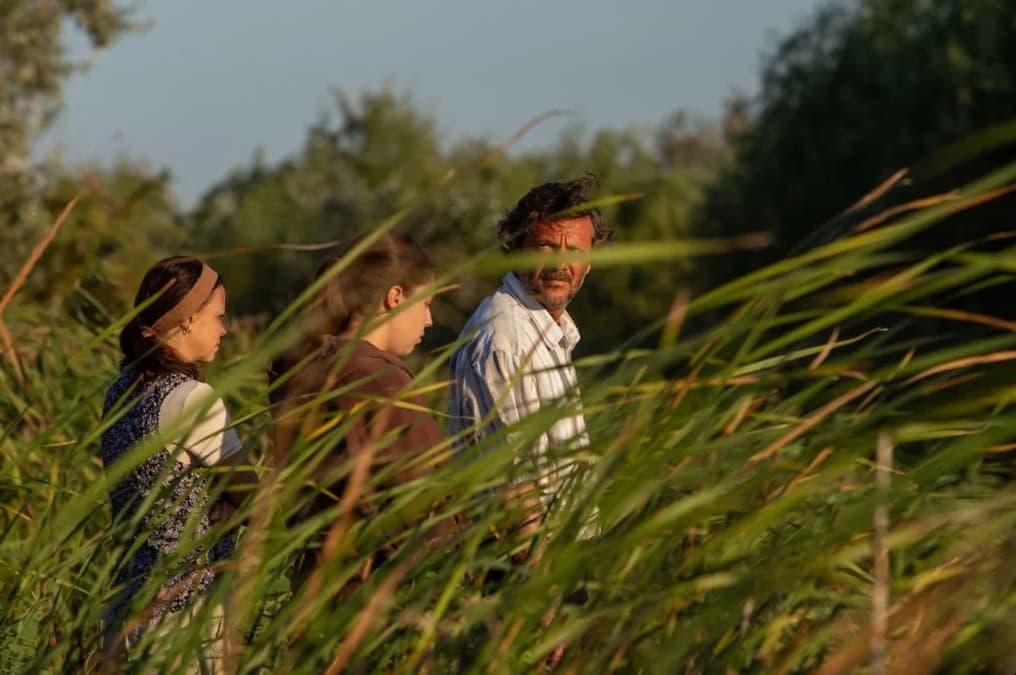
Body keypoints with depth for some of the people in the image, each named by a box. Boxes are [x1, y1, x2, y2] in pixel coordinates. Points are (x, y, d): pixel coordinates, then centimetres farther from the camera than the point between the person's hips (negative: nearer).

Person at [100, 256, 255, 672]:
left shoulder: (122, 391, 8)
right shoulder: (191, 399, -16)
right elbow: (250, 489, -9)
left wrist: (223, 500, 1)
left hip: (133, 588, 8)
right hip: (187, 597, -8)